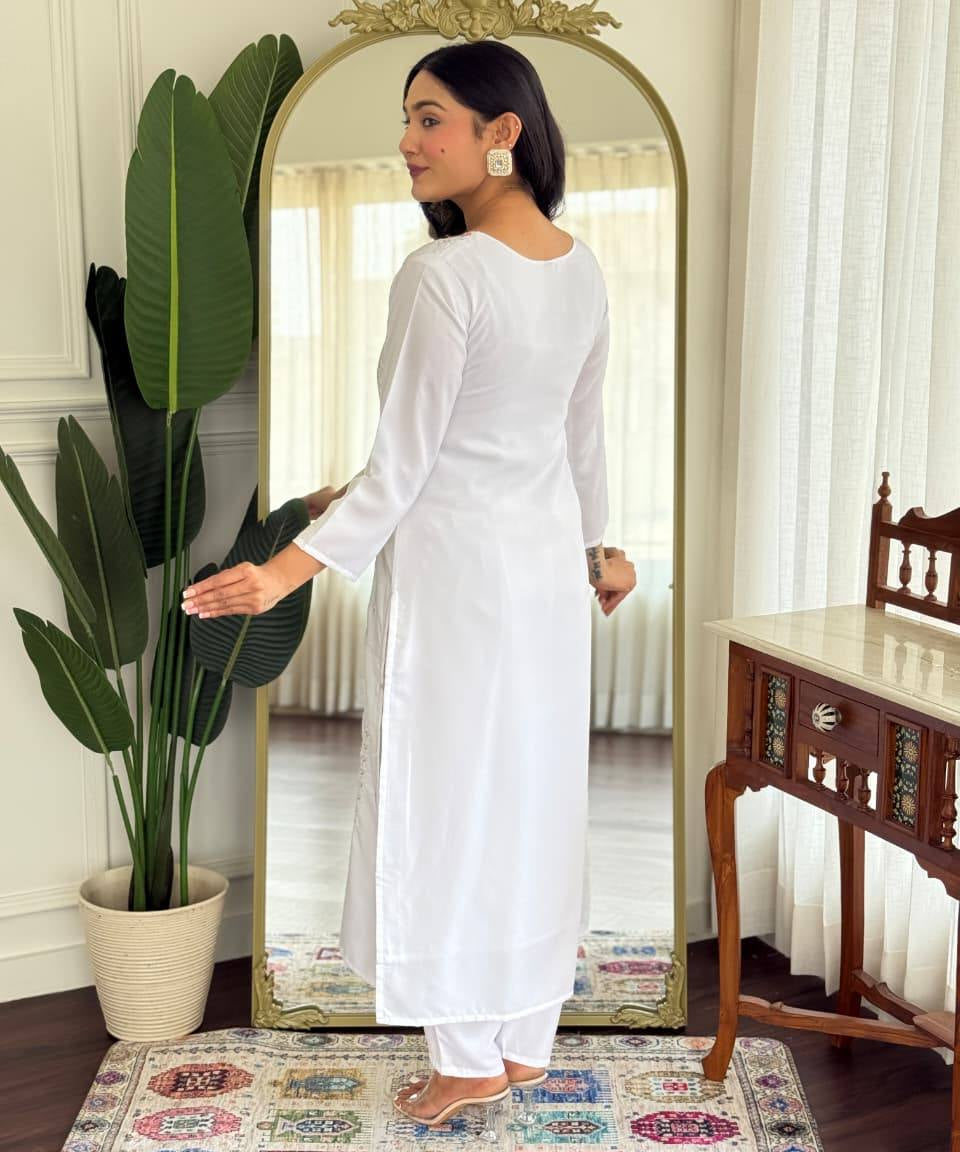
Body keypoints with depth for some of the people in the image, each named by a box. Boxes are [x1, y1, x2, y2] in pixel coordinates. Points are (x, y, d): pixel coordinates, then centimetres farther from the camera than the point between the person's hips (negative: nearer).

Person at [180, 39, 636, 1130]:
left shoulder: (442, 274, -20)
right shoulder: (582, 268, 3)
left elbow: (401, 465, -20)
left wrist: (288, 571, -18)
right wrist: (597, 549, 25)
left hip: (453, 566, -8)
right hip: (549, 560, 8)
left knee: (447, 801, 6)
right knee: (534, 795, 15)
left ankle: (469, 1059, 20)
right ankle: (528, 1041, 29)